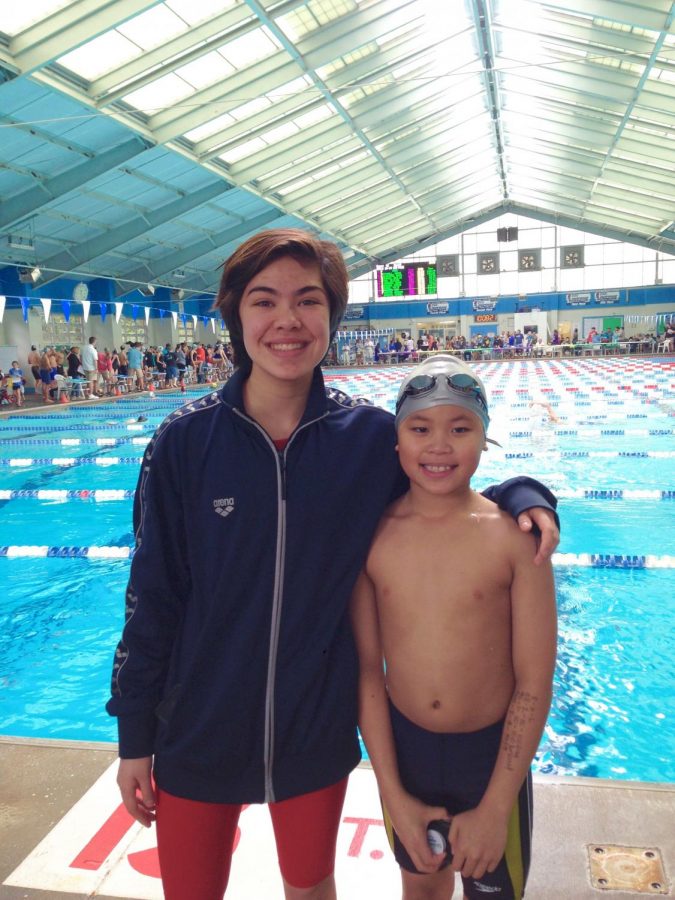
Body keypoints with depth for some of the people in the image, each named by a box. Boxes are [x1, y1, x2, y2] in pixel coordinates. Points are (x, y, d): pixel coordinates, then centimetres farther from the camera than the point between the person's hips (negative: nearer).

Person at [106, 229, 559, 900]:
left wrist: (521, 494, -14)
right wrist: (134, 737, -2)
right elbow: (152, 597, -7)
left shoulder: (371, 436, -11)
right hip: (197, 736, 0)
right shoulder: (185, 440, -13)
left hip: (317, 735, 1)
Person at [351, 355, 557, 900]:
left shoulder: (513, 537, -16)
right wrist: (393, 794, -6)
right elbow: (367, 667, -6)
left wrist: (494, 808, -12)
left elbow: (534, 683, -13)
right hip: (402, 747, 2)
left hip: (492, 753, -2)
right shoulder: (372, 536, -10)